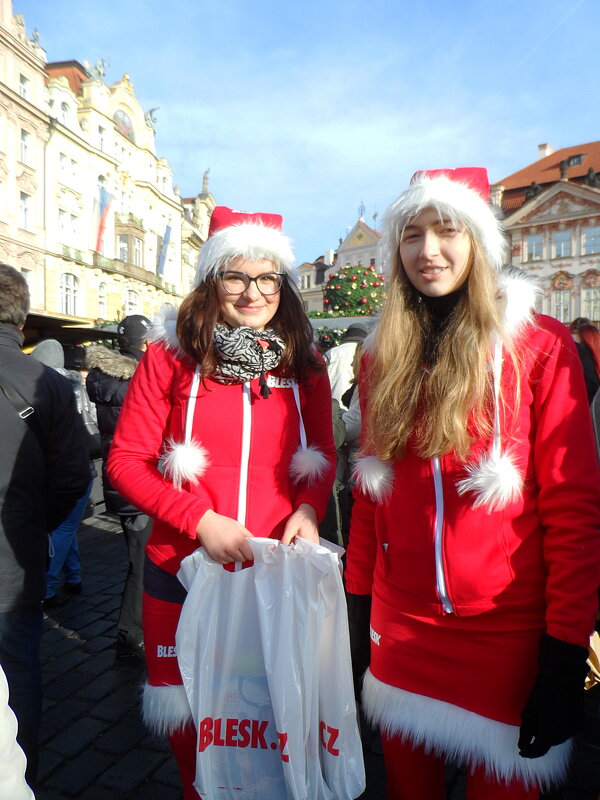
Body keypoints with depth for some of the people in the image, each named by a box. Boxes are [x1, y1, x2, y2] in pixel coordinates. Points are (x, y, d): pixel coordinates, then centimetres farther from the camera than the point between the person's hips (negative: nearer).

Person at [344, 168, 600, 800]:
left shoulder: (541, 348, -8)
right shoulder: (382, 359, 4)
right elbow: (369, 498, 7)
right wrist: (357, 604, 6)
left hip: (506, 635, -3)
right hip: (400, 629, 3)